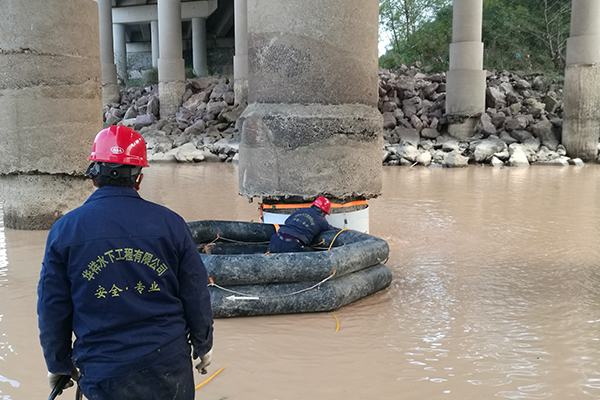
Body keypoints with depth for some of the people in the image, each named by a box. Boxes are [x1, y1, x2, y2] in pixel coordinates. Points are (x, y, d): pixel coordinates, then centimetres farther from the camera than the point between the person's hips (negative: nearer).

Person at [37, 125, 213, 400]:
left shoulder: (64, 230, -7)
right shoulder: (170, 223, -7)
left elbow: (52, 309, 0)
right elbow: (196, 295, -1)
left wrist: (58, 365, 16)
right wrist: (203, 345, 15)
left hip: (104, 374, 0)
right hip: (169, 365, 0)